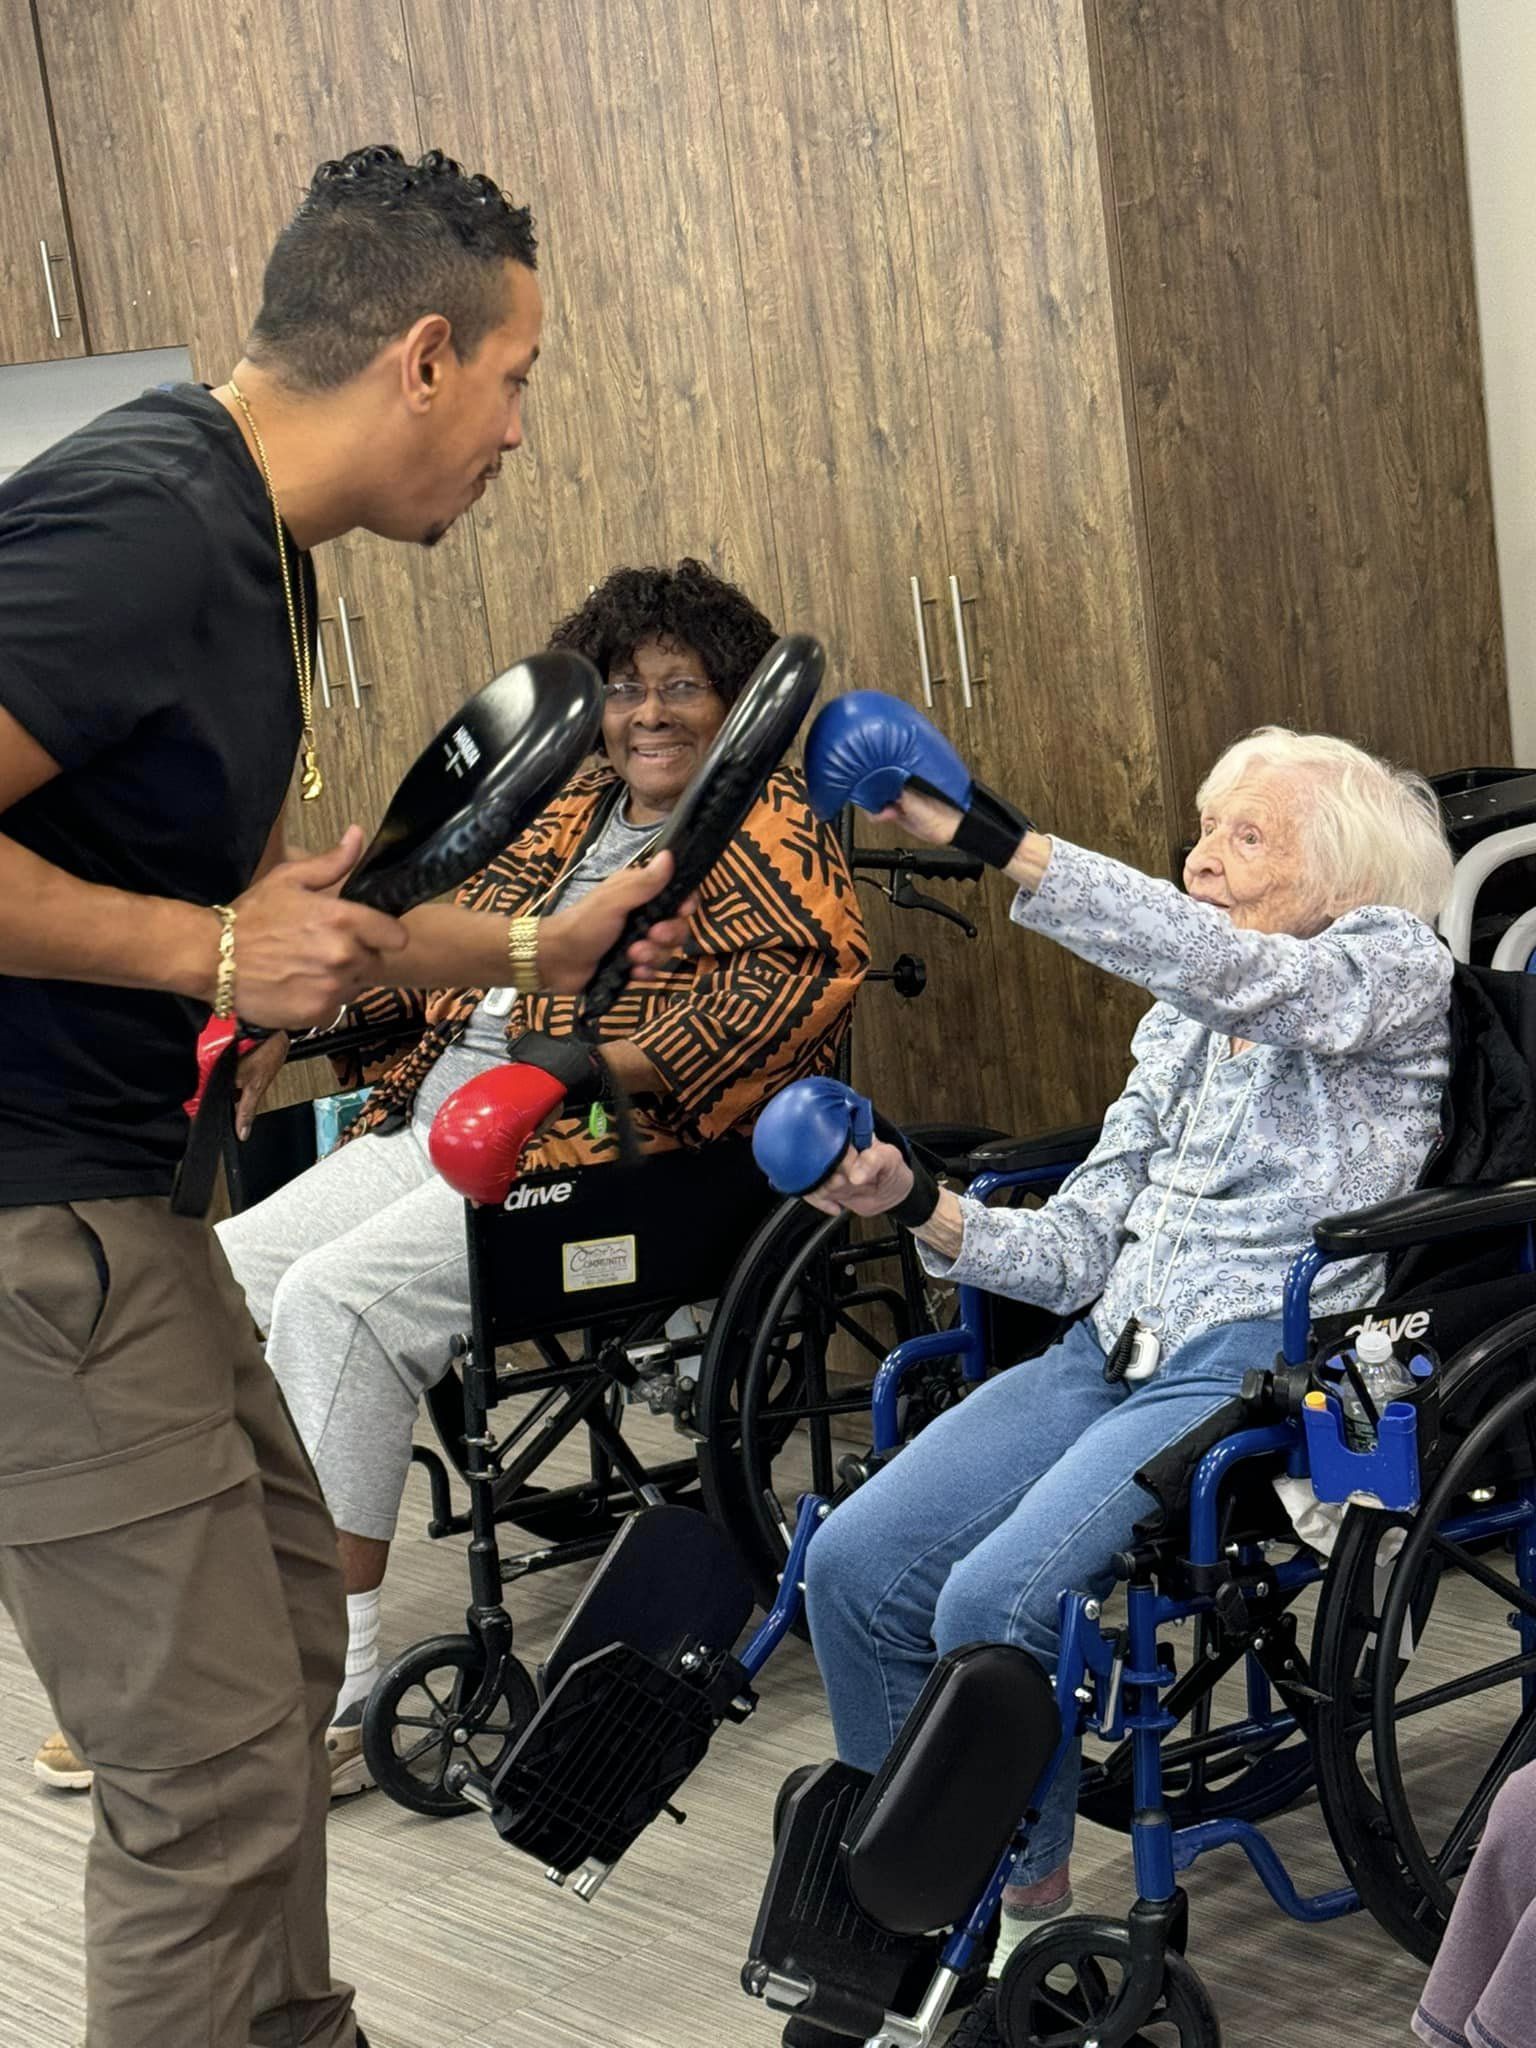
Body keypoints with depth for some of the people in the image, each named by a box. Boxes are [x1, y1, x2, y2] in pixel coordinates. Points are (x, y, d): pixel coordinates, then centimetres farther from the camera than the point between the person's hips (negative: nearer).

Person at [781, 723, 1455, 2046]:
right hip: (1115, 1347, 7)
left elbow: (1226, 966, -23)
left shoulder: (1397, 974, -1)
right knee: (854, 1565, -11)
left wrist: (989, 840, -30)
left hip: (1267, 1369, -7)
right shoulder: (1183, 1025, 21)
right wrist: (919, 1207, -3)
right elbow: (1081, 1250, 16)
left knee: (994, 1601, -26)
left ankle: (1020, 1917, -2)